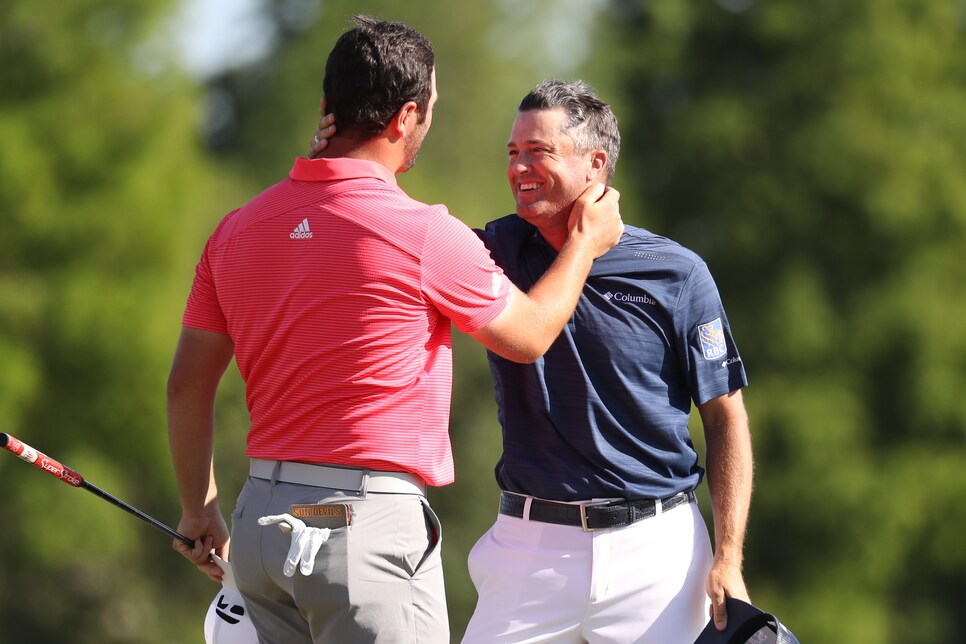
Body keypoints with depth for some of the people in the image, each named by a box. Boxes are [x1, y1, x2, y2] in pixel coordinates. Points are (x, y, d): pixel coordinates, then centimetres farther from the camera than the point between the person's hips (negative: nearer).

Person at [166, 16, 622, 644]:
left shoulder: (238, 228, 7)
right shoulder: (425, 233, -11)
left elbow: (187, 386, 11)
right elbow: (528, 335, 6)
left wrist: (200, 511, 22)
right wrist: (586, 244, 23)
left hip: (261, 522, 7)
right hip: (369, 522, -7)